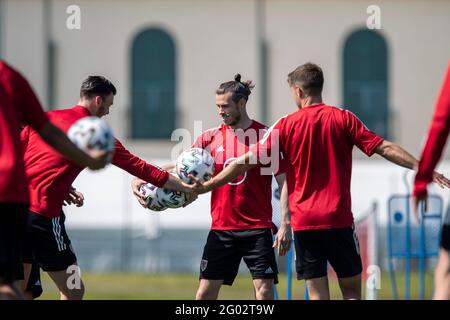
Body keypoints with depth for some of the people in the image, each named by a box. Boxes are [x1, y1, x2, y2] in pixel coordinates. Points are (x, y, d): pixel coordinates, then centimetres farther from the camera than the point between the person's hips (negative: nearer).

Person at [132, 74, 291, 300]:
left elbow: (283, 182, -3)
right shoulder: (211, 137, 7)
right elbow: (179, 166, 7)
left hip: (257, 228, -3)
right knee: (205, 292, 2)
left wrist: (285, 224, -10)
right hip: (221, 228, 3)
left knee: (264, 290, -6)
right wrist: (142, 179, -8)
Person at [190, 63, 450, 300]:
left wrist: (206, 186, 8)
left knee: (317, 293, 2)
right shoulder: (343, 119, 0)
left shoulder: (286, 125, 1)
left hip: (304, 222, 0)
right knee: (351, 289, 7)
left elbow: (246, 162, 0)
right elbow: (384, 148, -3)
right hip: (339, 220, 0)